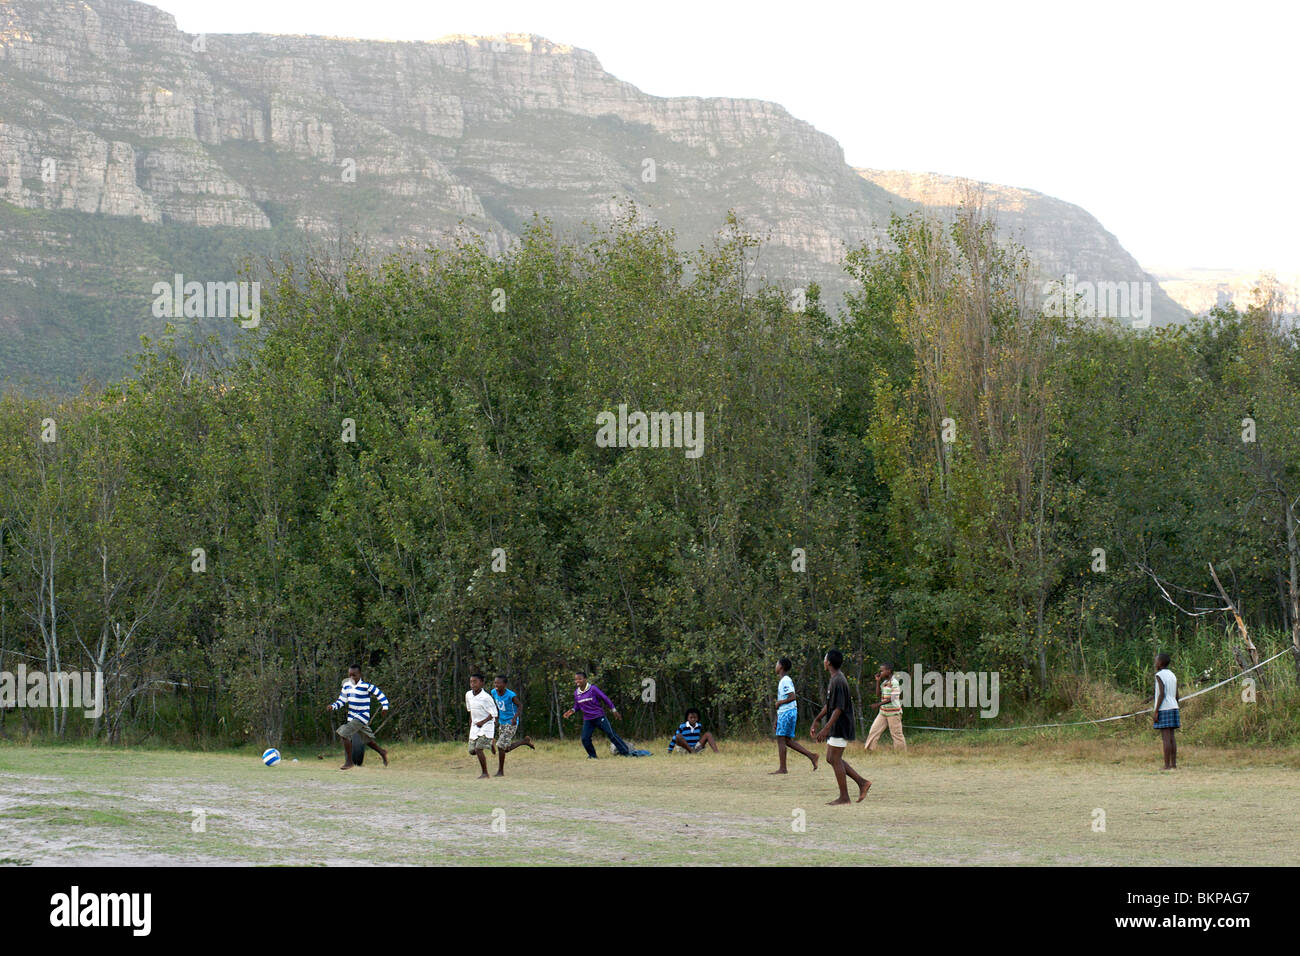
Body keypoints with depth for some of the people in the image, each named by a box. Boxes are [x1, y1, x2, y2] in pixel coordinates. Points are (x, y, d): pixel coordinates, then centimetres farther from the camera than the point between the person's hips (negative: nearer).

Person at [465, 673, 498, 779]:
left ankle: (485, 773, -6)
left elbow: (494, 714, -13)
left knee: (478, 749, -18)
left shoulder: (486, 698, -18)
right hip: (475, 726, 7)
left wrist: (483, 722, -24)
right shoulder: (468, 695, 3)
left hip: (486, 725, -7)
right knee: (472, 751, 7)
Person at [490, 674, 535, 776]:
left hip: (511, 723, -7)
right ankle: (525, 741, 34)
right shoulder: (494, 692, -3)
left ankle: (500, 771, -1)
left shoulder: (511, 695, -22)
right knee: (506, 748, 12)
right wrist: (497, 719, 14)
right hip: (502, 723, 7)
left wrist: (515, 717, -27)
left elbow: (520, 706, -12)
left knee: (501, 746, -13)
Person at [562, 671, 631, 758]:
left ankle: (625, 752, 2)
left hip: (599, 717, -4)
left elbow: (605, 698, -5)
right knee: (585, 739, -7)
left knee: (611, 734, -6)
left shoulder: (593, 689, -12)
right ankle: (592, 755, 15)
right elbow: (577, 706, 18)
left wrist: (614, 710, -2)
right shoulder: (576, 693, 4)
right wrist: (572, 710, -4)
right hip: (587, 720, 4)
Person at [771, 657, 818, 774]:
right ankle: (811, 756, 7)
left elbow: (792, 697, -23)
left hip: (787, 713, -10)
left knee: (781, 739, -7)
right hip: (784, 713, 10)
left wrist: (779, 703, -10)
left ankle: (782, 768, -7)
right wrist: (776, 720, 23)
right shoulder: (782, 681, 19)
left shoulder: (785, 681, -12)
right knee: (788, 740, 10)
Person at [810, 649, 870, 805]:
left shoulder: (838, 681, -19)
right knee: (831, 758, 12)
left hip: (840, 727, -10)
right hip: (835, 728, 10)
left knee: (835, 759, -5)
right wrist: (817, 720, 26)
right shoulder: (834, 680, 14)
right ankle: (862, 782, 12)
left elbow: (838, 708, -23)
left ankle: (844, 797, 0)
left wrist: (826, 729, -25)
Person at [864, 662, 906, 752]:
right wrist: (878, 681, 4)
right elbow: (878, 694, 10)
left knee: (896, 734, -1)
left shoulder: (894, 682, -14)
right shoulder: (884, 682, 11)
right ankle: (869, 750, 7)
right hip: (883, 712, 8)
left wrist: (879, 704, -28)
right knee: (874, 730, 3)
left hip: (893, 712, -8)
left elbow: (892, 698, -20)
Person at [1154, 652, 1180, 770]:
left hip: (1163, 709, -7)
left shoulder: (1159, 675, -9)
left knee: (1165, 737, -8)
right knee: (1171, 737, 9)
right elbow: (1176, 696, 14)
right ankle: (1174, 764, 7)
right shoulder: (1173, 675, 14)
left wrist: (1156, 711, -15)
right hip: (1173, 708, 7)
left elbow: (1162, 694, -16)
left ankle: (1167, 765, -10)